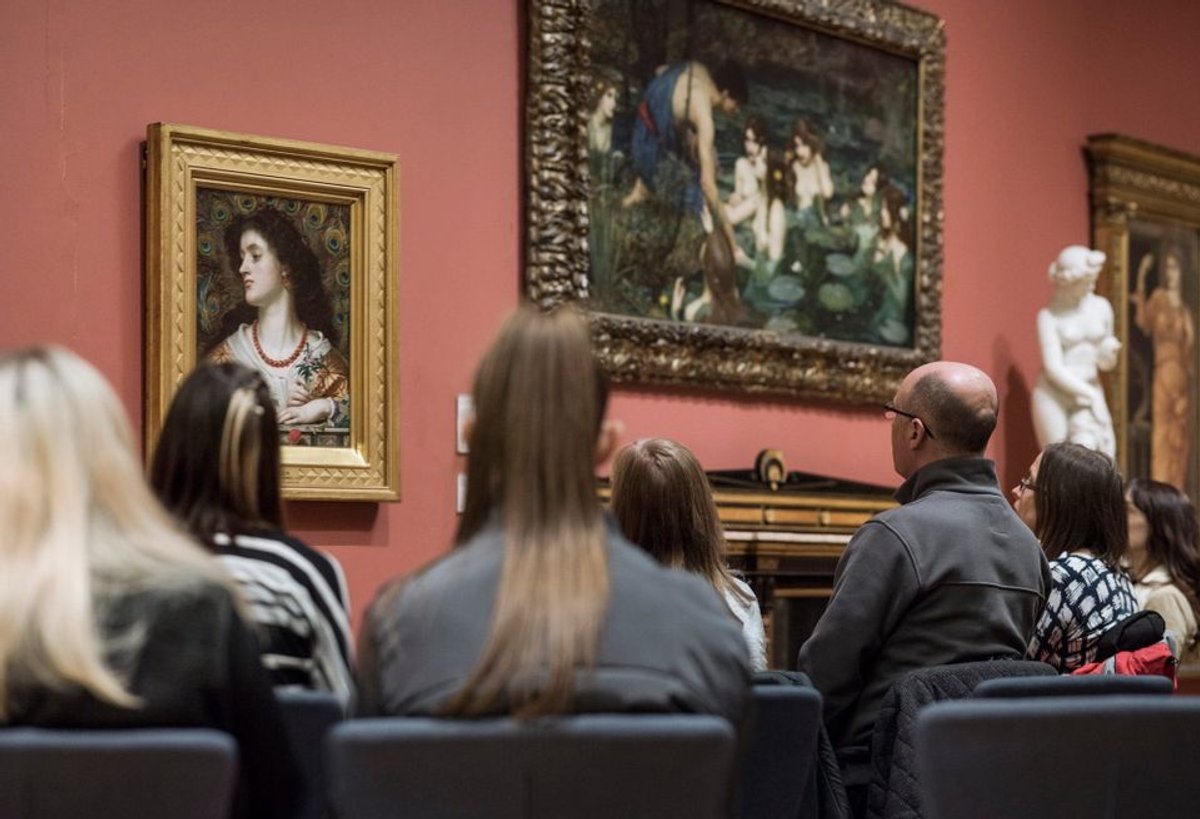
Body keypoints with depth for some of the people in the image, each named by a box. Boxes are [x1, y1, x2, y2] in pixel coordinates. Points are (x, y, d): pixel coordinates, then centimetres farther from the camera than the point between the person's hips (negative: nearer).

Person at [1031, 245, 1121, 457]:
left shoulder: (1101, 307, 6)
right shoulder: (1049, 316, -7)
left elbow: (1106, 364, 14)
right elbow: (1053, 368, -13)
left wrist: (1107, 356, -9)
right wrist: (1091, 395, -15)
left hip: (1089, 390, 3)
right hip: (1054, 395, -3)